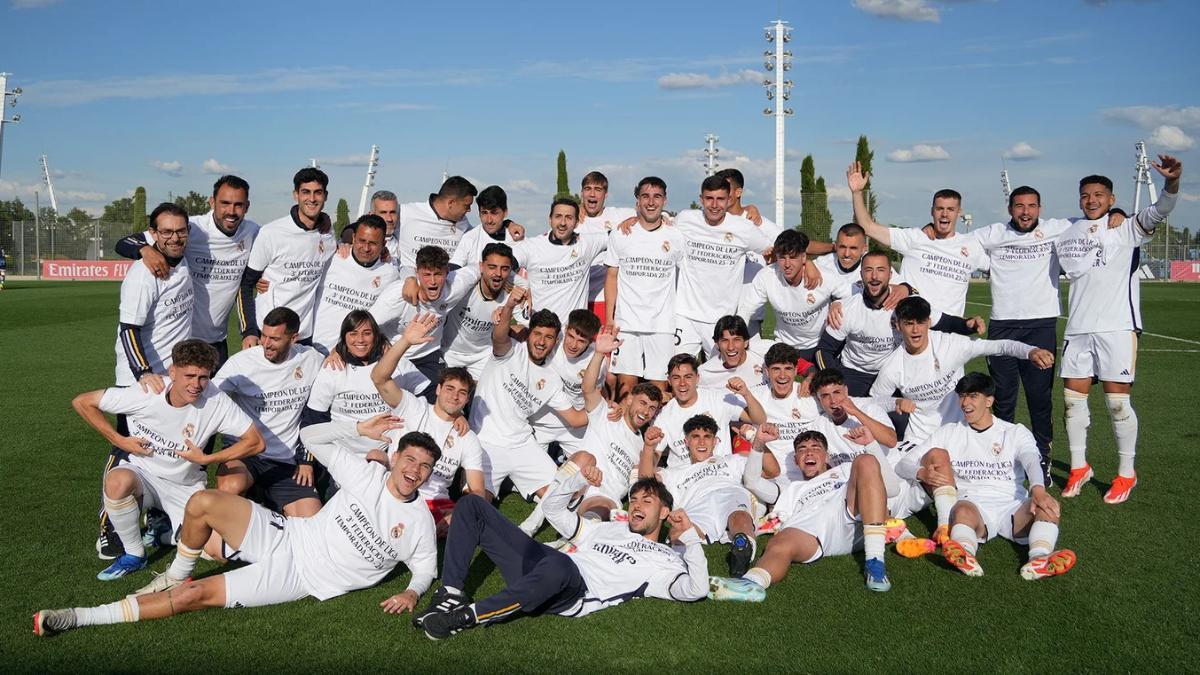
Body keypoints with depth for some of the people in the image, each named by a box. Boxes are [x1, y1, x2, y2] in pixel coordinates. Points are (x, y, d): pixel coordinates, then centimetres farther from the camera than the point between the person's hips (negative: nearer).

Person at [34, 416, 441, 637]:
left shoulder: (419, 522, -4)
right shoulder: (368, 476, 1)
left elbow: (426, 569, 7)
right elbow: (312, 437, 6)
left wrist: (412, 593, -14)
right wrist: (360, 430, -3)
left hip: (298, 578, -3)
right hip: (285, 537, 3)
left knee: (196, 595, -16)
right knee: (204, 502, -17)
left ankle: (83, 618, -6)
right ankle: (176, 576, 11)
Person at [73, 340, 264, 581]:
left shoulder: (215, 401, -19)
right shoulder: (145, 394, -20)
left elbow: (255, 441, -15)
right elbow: (82, 402, -9)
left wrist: (205, 459, -19)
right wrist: (119, 441, -13)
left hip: (185, 486, 1)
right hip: (141, 473, -1)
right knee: (117, 480, -38)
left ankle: (171, 529, 21)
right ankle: (134, 555, -12)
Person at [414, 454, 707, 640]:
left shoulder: (666, 560, 16)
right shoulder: (607, 529, 35)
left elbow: (695, 590, -4)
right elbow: (554, 508, 34)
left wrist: (689, 535, 1)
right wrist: (579, 478, 18)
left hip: (573, 593, -7)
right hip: (539, 561, 7)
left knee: (558, 564, -47)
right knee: (471, 504, 1)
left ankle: (466, 616, -34)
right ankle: (453, 593, -14)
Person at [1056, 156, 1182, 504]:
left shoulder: (1126, 228, -1)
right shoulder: (1068, 233, 12)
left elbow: (1159, 211, -17)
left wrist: (1171, 182, -36)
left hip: (1117, 328, -4)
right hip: (1077, 328, 5)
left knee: (1117, 401, -2)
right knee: (1072, 399, 6)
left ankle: (1126, 473, 12)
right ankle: (1079, 467, 21)